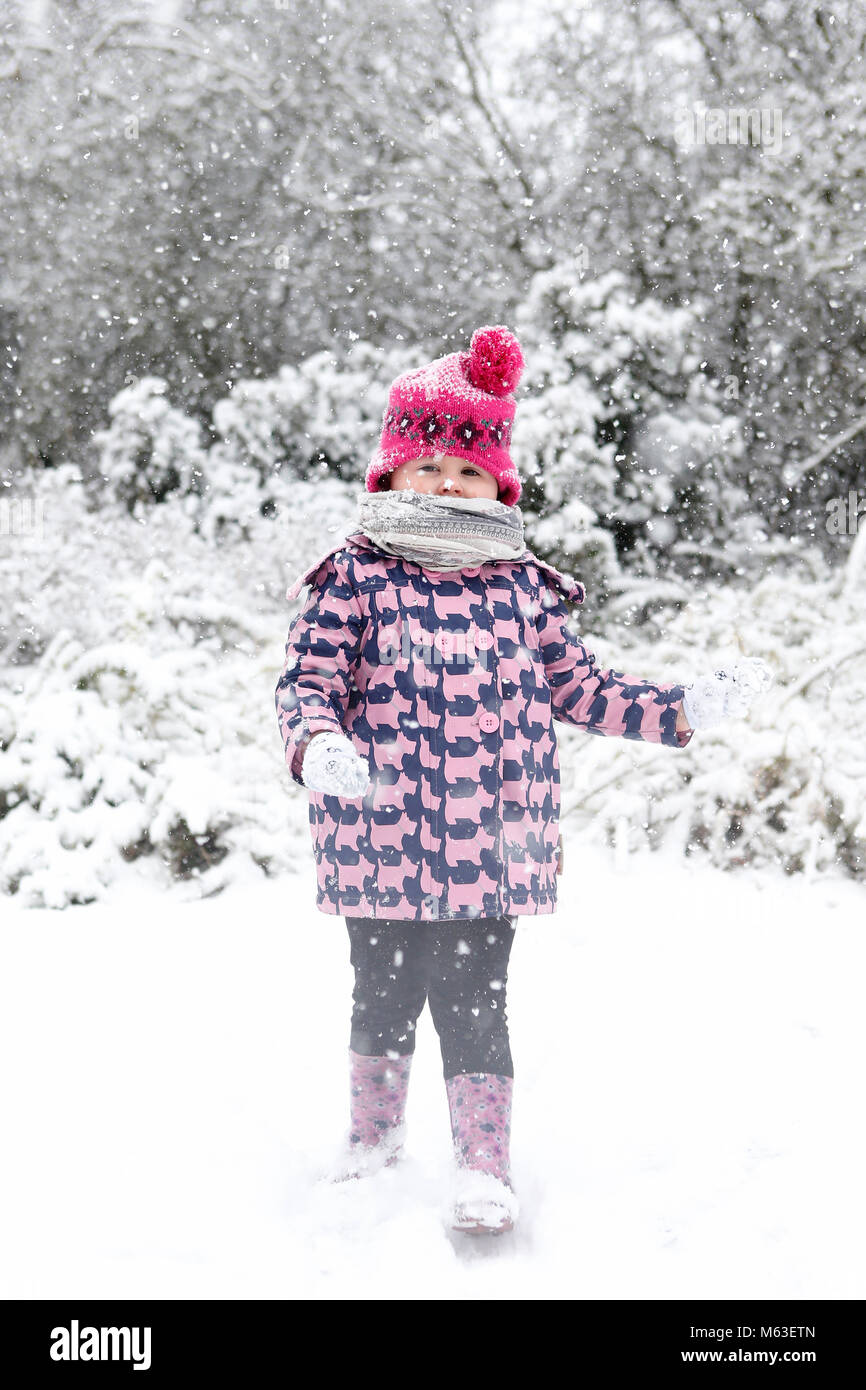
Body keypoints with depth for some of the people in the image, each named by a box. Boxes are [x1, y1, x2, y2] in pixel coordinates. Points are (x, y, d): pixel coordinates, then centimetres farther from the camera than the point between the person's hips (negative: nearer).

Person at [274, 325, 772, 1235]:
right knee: (384, 992, 15)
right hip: (381, 843, -1)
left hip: (489, 848, 1)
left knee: (474, 999, 4)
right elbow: (307, 681, -6)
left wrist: (687, 708, 7)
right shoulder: (355, 580, -3)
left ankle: (483, 1168, 14)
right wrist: (319, 745, -29)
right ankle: (373, 1135, 37)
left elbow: (576, 687, 13)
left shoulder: (521, 587, 7)